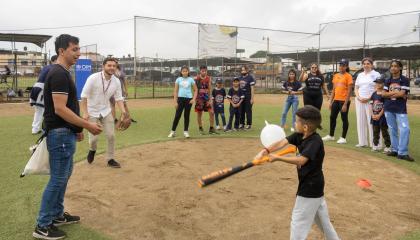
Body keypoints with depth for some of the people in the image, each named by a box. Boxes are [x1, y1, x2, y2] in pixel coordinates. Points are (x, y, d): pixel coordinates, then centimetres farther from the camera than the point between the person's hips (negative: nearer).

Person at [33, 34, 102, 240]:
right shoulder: (59, 74, -18)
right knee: (58, 179, -2)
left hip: (65, 132, 10)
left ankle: (57, 215, 32)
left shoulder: (61, 73, 13)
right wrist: (87, 125, -21)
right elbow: (60, 109, -24)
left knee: (63, 175, 18)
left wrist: (77, 128, 19)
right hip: (60, 134, -10)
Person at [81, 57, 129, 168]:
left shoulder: (116, 81, -8)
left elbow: (119, 98, -2)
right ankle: (92, 150, 34)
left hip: (106, 111, 4)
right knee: (93, 138, -2)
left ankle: (110, 159, 18)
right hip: (92, 112, -4)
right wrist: (85, 112, -23)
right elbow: (84, 96, -17)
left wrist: (123, 111, -18)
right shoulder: (93, 78, -20)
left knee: (111, 135, 1)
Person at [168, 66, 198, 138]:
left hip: (189, 99, 0)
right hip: (180, 98, 0)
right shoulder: (178, 79, 4)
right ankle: (173, 131, 7)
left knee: (187, 115, 6)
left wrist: (194, 99, -6)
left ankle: (186, 131, 16)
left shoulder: (191, 79, 4)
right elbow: (175, 91, 3)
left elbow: (196, 90, 7)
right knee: (177, 115, -2)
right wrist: (175, 102, -3)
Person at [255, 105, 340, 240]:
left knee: (298, 224, 0)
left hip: (310, 188, -9)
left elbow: (301, 160, -36)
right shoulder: (299, 135, -1)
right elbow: (282, 143, -11)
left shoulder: (315, 142, -25)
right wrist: (265, 151, -25)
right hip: (313, 185, 9)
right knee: (323, 220, 25)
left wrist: (277, 158, -34)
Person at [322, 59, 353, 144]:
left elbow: (349, 91, -12)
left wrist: (345, 104, -17)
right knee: (332, 117, 12)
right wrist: (331, 101, 12)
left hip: (344, 101, -7)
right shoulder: (335, 76, 12)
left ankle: (343, 138, 11)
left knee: (344, 119, 2)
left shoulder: (348, 76, -8)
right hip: (336, 100, 7)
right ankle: (331, 136, 26)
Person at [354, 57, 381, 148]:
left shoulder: (376, 74, 1)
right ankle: (362, 142, 12)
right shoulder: (360, 75, 17)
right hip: (360, 101, 5)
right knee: (360, 121, 5)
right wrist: (359, 97, -3)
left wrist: (369, 98, -16)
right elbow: (356, 88, 16)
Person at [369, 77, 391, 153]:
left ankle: (388, 147, 5)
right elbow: (371, 105, 6)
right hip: (374, 116, 6)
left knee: (384, 131, -1)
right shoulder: (374, 94, 9)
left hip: (382, 116, -6)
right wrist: (373, 115, -5)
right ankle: (375, 146, 23)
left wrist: (379, 115, -15)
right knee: (375, 131, 13)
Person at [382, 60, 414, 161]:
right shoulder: (388, 81, 10)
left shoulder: (405, 80, -3)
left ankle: (402, 153, -10)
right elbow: (383, 94, 2)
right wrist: (397, 93, -8)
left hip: (401, 109, -4)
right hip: (388, 108, 4)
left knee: (405, 129, -14)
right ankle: (395, 150, 19)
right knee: (393, 130, 10)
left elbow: (402, 94, -13)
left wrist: (390, 94, -3)